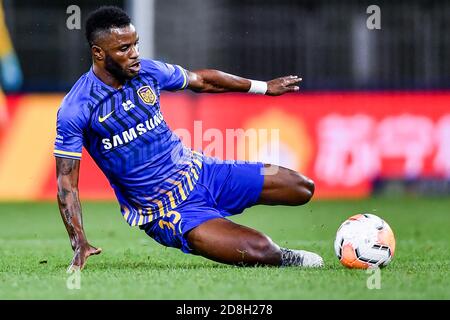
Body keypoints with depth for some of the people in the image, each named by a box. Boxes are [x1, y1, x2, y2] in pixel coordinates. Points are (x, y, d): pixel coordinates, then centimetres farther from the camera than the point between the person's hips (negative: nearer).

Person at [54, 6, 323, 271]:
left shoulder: (147, 71, -2)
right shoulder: (75, 110, -18)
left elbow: (201, 80, 16)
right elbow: (67, 183, -15)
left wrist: (263, 87, 25)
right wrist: (79, 244, -27)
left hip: (197, 170, 7)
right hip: (165, 210, -6)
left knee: (302, 188, 3)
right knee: (258, 249, -26)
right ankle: (285, 259, 9)